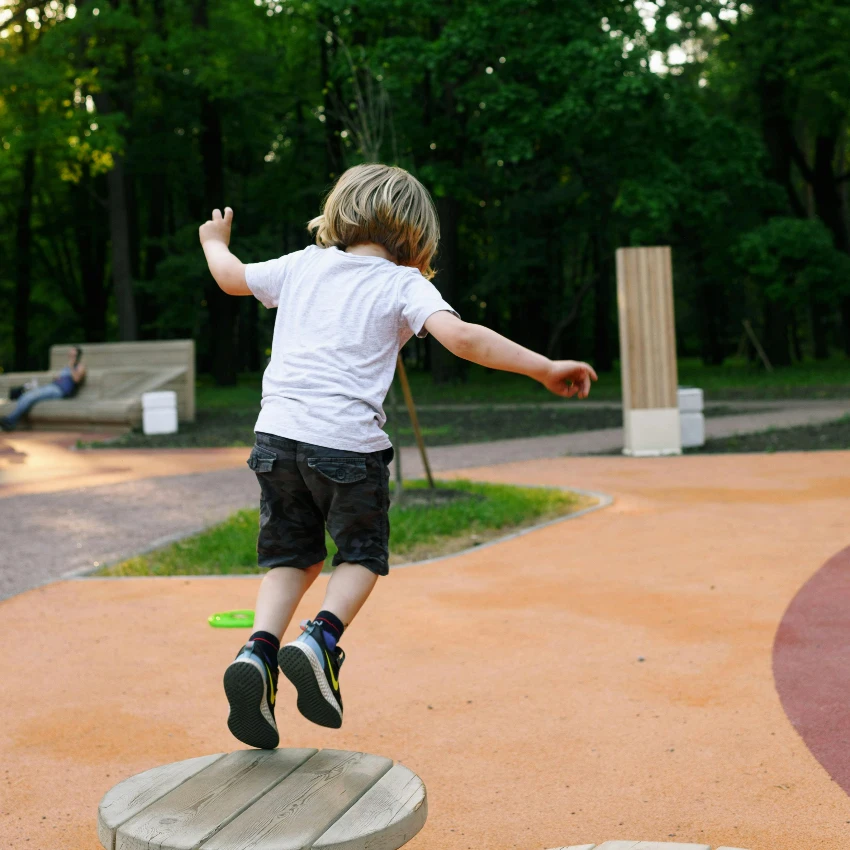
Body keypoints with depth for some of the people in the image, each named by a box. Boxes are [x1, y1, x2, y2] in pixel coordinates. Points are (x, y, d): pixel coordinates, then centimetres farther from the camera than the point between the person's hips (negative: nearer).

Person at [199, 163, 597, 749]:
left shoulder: (303, 265, 17)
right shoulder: (405, 284, 4)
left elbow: (234, 278, 32)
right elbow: (460, 336, -13)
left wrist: (214, 242, 54)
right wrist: (545, 369, -12)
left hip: (278, 431, 4)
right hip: (347, 440, -4)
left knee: (292, 554, 19)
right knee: (363, 552, 17)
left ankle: (260, 649, -3)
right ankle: (320, 640, -6)